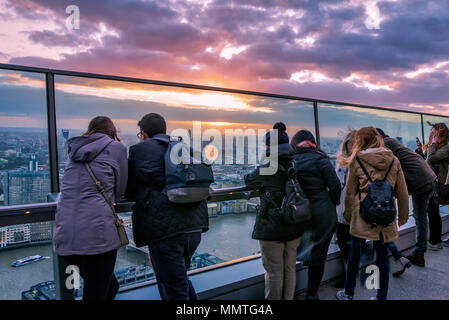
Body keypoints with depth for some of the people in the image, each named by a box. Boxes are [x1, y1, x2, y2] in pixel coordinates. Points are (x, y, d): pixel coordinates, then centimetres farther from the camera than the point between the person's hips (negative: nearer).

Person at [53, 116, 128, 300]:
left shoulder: (75, 150, 19)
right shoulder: (116, 148, 3)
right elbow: (119, 192, 7)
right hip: (97, 235, -6)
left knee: (110, 286, 20)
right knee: (96, 294, 4)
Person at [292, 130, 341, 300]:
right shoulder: (320, 158, -7)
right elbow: (335, 186, -11)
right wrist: (333, 203, 6)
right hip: (322, 213, -2)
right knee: (319, 254, 10)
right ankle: (312, 293, 21)